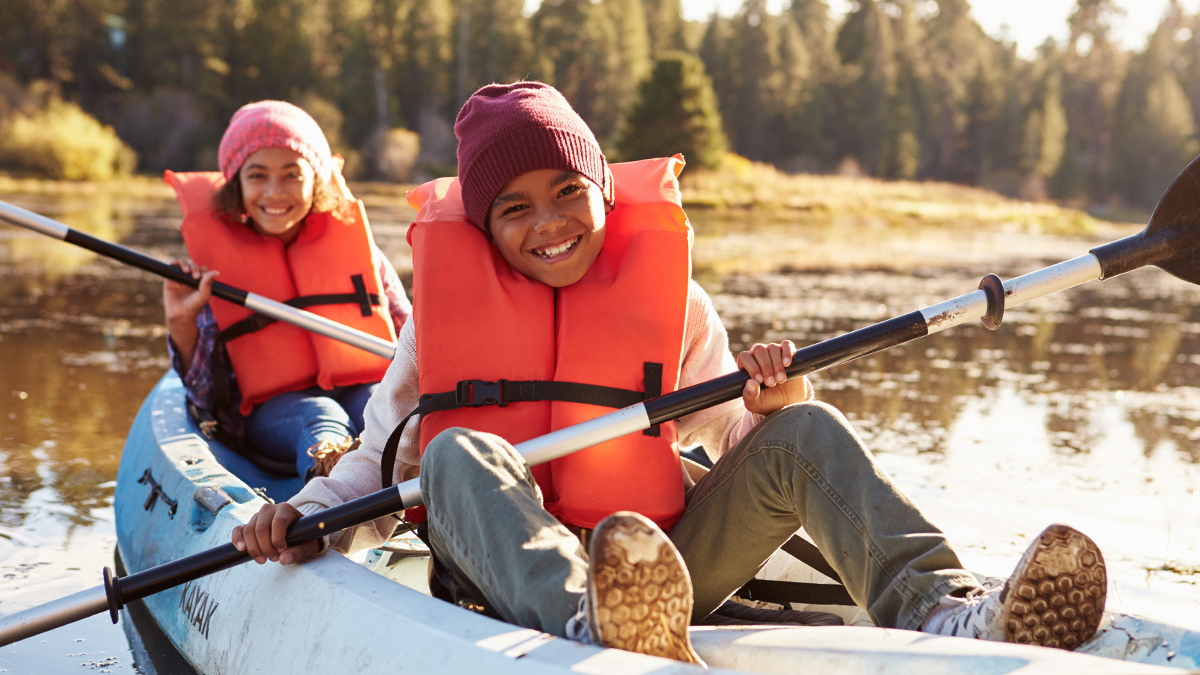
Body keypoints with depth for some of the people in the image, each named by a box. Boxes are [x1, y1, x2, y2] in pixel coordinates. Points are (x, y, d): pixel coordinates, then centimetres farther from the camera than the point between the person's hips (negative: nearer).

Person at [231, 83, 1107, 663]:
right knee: (460, 452, -32)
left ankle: (942, 612, -39)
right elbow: (382, 460, 6)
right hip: (505, 570, -1)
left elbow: (735, 440, 8)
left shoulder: (672, 297, 9)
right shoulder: (447, 302, 7)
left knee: (804, 430, -16)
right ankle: (593, 630, -62)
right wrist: (305, 518, -14)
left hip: (665, 562, 2)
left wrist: (772, 403, -15)